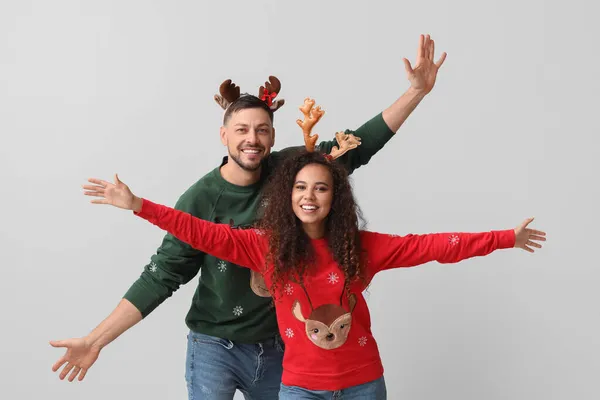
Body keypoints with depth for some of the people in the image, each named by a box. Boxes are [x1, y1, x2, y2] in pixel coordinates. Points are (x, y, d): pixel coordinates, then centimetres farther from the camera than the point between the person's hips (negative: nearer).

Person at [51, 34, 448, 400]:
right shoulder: (200, 199, -14)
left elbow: (356, 147, -4)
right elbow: (162, 274, -12)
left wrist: (418, 90, -8)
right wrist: (97, 339, -17)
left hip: (276, 348, 4)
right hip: (215, 348, -3)